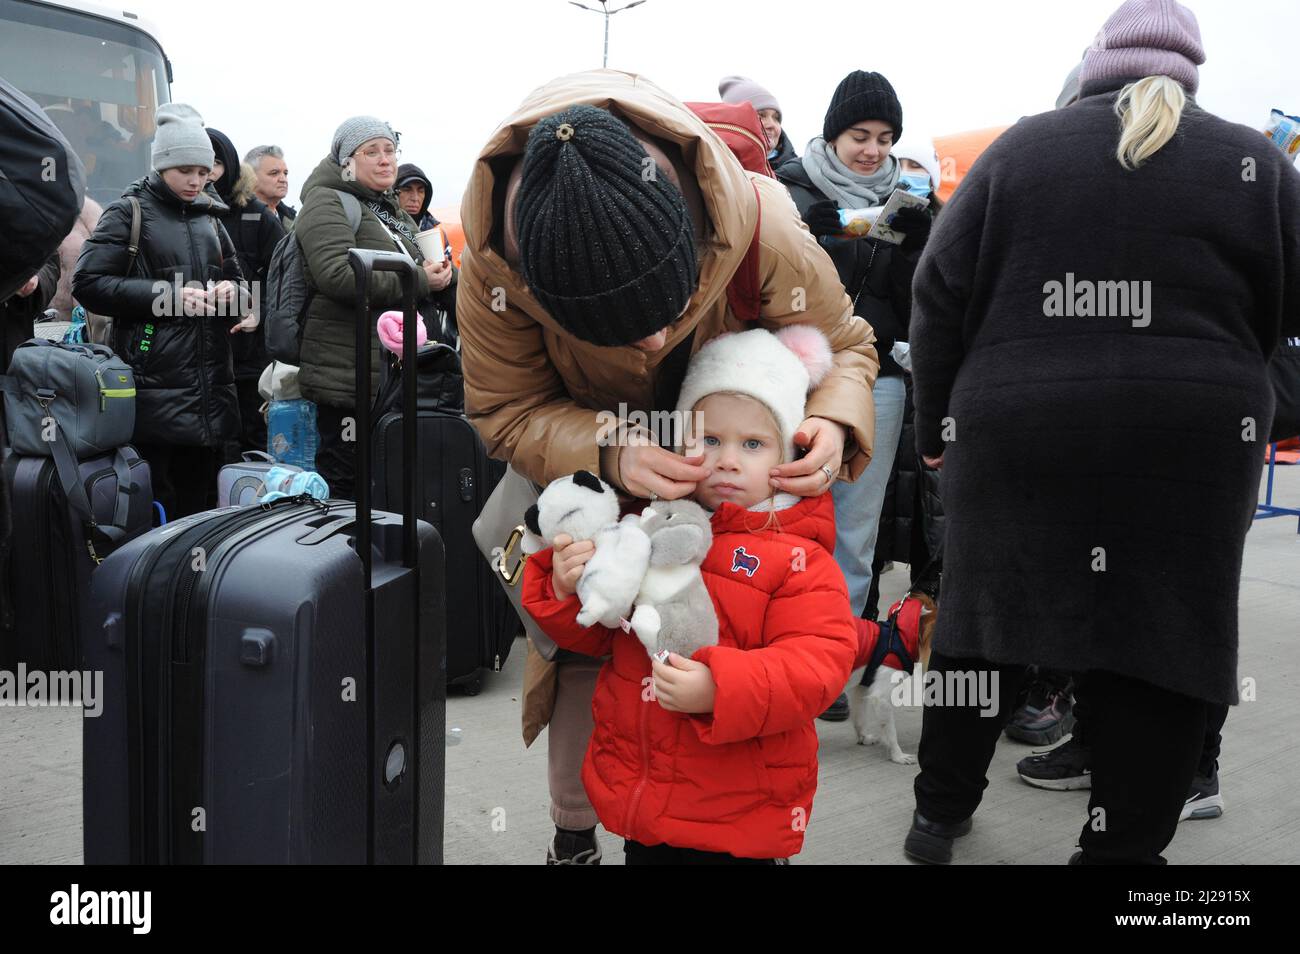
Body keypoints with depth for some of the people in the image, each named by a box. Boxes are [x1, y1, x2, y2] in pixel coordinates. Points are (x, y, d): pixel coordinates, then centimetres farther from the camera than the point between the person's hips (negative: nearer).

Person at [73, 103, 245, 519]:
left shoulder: (209, 218, 18)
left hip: (210, 387, 6)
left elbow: (236, 279, 25)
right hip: (154, 387, -6)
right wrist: (165, 295, -17)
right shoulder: (129, 213, 0)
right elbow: (87, 282, -8)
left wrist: (231, 292, 0)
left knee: (200, 503, 11)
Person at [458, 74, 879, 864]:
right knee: (582, 650, 5)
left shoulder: (762, 228, -35)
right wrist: (609, 454, -39)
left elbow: (842, 344, -15)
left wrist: (835, 423, -38)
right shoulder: (493, 259, -33)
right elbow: (505, 412, -20)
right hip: (590, 473, 1)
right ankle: (574, 835, 30)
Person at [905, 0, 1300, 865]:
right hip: (1190, 442, -1)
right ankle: (1121, 848, 15)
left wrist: (938, 422, 11)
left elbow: (941, 297, 3)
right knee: (1161, 637, 8)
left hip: (1014, 431, 1)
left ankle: (940, 811, 24)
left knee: (988, 613, 13)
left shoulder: (1017, 151, 7)